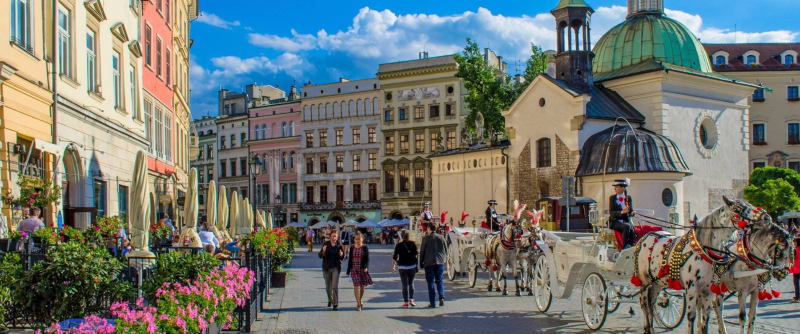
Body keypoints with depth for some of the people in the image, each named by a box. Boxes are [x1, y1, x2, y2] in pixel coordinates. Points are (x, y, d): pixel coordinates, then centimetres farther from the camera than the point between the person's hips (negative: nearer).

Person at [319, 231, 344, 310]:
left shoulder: (339, 245, -4)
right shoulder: (326, 244, -5)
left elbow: (342, 258, 2)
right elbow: (320, 256, -6)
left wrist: (341, 255, -21)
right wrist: (323, 251, -27)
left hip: (336, 268, -1)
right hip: (327, 268, 2)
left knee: (335, 286, -12)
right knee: (328, 286, 13)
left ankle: (336, 304, -7)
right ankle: (330, 300, 37)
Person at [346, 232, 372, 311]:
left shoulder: (365, 248, -1)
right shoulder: (352, 248, 4)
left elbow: (367, 259, -4)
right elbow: (350, 259, 8)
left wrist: (366, 267, -19)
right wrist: (348, 270, 8)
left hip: (363, 269, 0)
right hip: (354, 269, 0)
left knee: (362, 285, 12)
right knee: (356, 285, -10)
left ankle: (360, 301, 33)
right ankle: (358, 304, -9)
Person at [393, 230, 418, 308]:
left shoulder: (399, 245, -6)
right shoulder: (413, 244, -1)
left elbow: (395, 257, -4)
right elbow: (416, 254, 4)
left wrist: (393, 265, 9)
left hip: (402, 267, -2)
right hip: (412, 266, 2)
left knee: (405, 284, 2)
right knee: (411, 283, 15)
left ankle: (406, 302, 2)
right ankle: (411, 300, 7)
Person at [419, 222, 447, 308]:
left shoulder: (426, 238, -4)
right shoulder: (441, 237, 5)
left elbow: (422, 252, 0)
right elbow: (446, 250, 10)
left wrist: (421, 263, 9)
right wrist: (444, 259, 21)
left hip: (429, 263, -3)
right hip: (440, 263, 3)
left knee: (430, 283, 2)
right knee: (439, 281, 15)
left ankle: (433, 303, 0)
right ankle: (441, 298, -3)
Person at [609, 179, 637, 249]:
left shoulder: (628, 198, 13)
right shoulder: (612, 198, 6)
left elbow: (631, 211, 10)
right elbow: (611, 213, -5)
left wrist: (632, 213, -16)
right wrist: (621, 212, -24)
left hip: (626, 221, 2)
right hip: (615, 221, -2)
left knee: (632, 230, -31)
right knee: (626, 227, -34)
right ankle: (624, 247, -36)